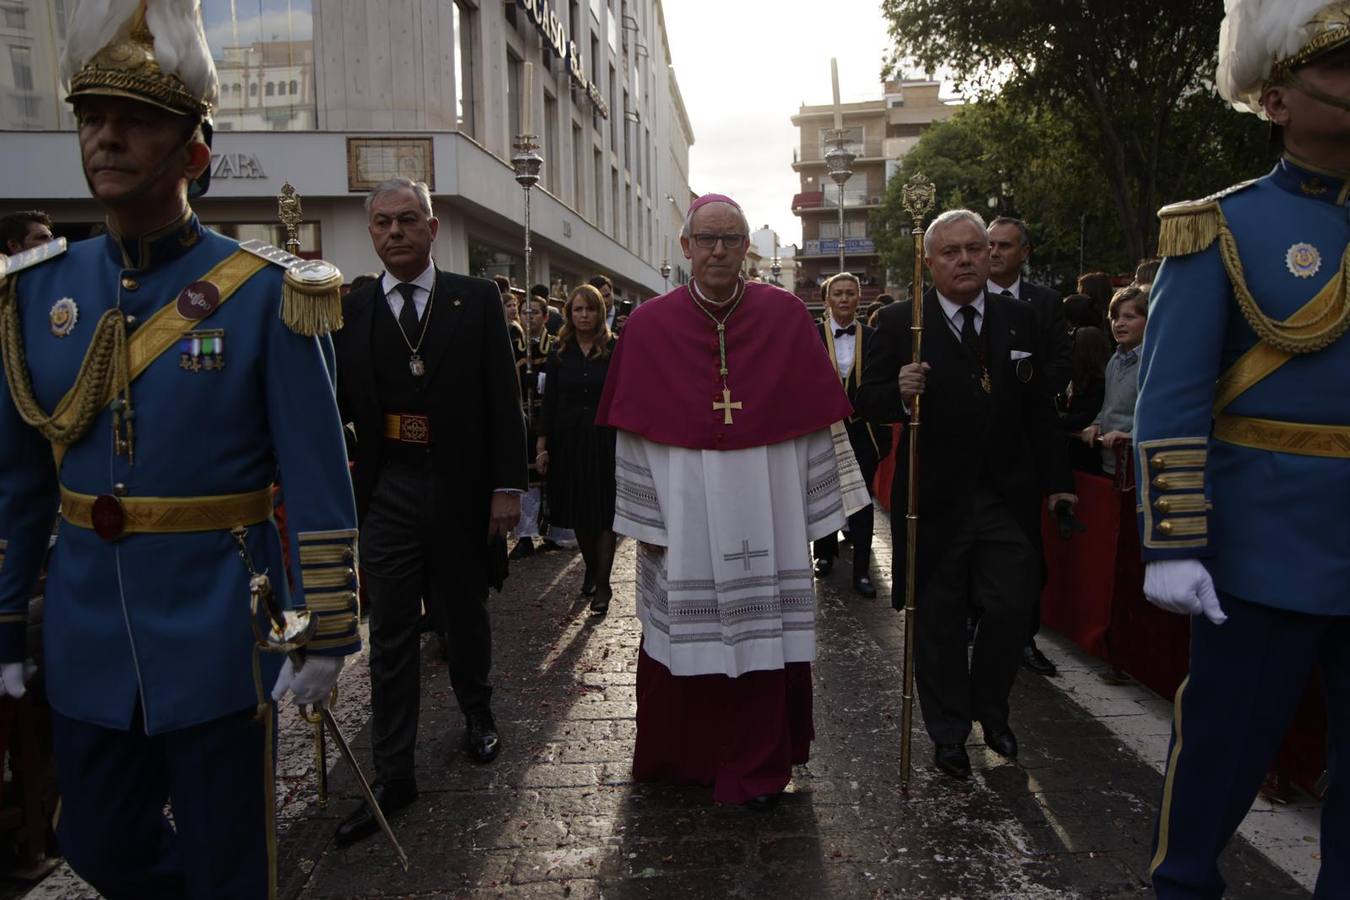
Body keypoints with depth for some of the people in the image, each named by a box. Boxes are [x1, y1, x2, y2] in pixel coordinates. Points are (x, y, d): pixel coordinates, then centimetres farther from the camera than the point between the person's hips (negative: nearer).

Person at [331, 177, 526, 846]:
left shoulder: (476, 300, -1)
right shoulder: (350, 311, 5)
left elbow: (503, 399, -4)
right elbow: (338, 407, 4)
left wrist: (508, 486, -8)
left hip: (461, 491, -1)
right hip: (386, 495, 1)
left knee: (464, 617, 16)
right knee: (391, 635, 7)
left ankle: (476, 713, 44)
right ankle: (393, 775, 20)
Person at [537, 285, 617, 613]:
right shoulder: (560, 353, 5)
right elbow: (549, 401, 5)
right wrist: (542, 445, 0)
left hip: (605, 441, -3)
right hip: (568, 441, 3)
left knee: (604, 512, -1)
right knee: (578, 511, 11)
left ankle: (602, 584, 5)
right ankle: (591, 568, 31)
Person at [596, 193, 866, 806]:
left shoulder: (785, 316, 2)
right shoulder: (650, 325, 1)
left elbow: (816, 417, 4)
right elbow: (633, 430, 1)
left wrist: (819, 503, 1)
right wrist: (645, 519, -2)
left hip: (766, 514, 0)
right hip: (683, 516, 0)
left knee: (762, 634, 6)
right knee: (684, 635, 9)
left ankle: (757, 767, 26)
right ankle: (683, 761, 32)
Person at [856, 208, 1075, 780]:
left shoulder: (1019, 319, 8)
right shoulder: (899, 323, -2)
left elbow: (1038, 408, 10)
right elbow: (868, 401, -5)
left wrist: (1055, 481, 9)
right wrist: (900, 393, -27)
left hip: (1007, 497, 3)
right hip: (935, 501, -2)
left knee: (1011, 608, 4)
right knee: (939, 620, 8)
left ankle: (991, 710, 32)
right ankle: (949, 732, 25)